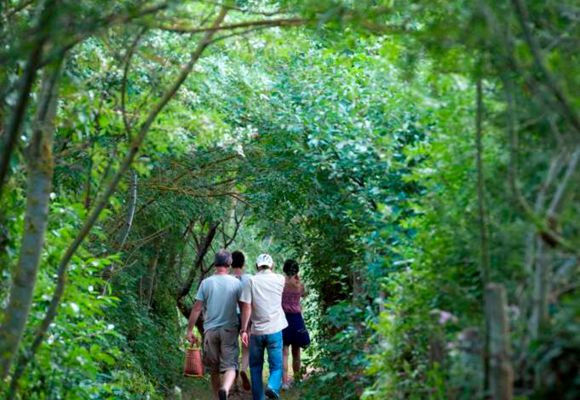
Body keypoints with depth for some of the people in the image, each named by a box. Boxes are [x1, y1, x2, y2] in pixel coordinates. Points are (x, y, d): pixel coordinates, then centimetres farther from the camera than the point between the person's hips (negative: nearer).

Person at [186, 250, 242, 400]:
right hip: (230, 330, -1)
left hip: (210, 330, 1)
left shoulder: (206, 283, -2)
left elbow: (197, 308, -2)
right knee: (230, 365, -3)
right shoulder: (236, 283, -2)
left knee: (213, 368, 14)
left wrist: (189, 330, 6)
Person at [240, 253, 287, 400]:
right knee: (276, 365, 5)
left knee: (255, 367, 15)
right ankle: (273, 386, -23)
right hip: (274, 330, 0)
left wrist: (243, 330, -5)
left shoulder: (252, 281, -3)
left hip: (257, 331, 0)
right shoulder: (279, 279, 2)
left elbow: (246, 307, -8)